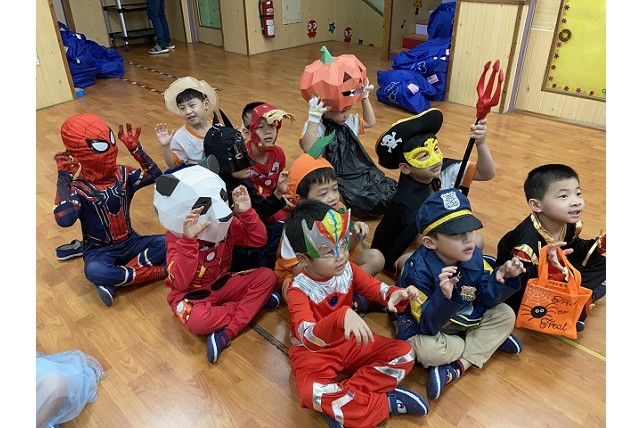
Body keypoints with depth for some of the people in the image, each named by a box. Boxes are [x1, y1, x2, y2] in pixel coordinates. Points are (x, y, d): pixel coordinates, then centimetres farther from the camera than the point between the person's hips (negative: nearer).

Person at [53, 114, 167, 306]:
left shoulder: (122, 174, -1)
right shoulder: (77, 188, -16)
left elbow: (155, 175, 1)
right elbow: (64, 220, -33)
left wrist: (136, 149, -5)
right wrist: (63, 178, -29)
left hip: (129, 242, 5)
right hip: (99, 250, -5)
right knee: (94, 271, -40)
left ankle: (114, 282, -19)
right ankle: (155, 271, -25)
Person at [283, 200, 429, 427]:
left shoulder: (347, 269, -12)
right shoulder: (298, 289, -27)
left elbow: (375, 287, 0)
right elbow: (309, 338, -40)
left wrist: (394, 294, -25)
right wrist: (342, 317, -59)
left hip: (348, 343, 6)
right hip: (312, 352, -5)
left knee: (404, 353, -5)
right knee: (313, 393, -37)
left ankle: (341, 405, -14)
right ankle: (387, 403, -17)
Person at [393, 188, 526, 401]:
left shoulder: (474, 256, -13)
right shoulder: (419, 269, -32)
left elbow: (486, 299, -6)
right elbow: (427, 326, -32)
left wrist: (501, 278, -26)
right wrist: (444, 296, -50)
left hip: (465, 318, 6)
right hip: (430, 325, -6)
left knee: (506, 315, -5)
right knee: (425, 349, -35)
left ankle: (457, 368, -17)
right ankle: (491, 340, -5)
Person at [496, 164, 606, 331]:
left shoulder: (571, 225, -13)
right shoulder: (528, 240, -38)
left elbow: (573, 248, 8)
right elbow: (518, 280, -35)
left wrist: (600, 244, -7)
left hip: (554, 273, 8)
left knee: (600, 264, 5)